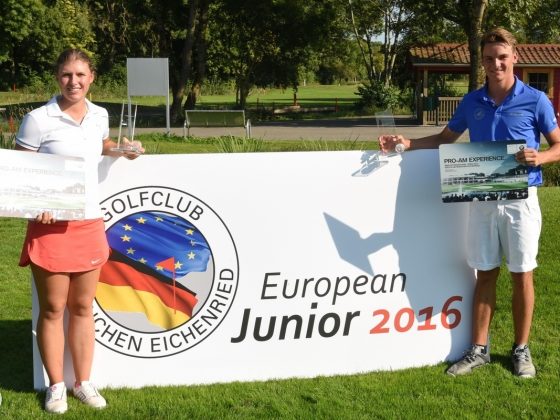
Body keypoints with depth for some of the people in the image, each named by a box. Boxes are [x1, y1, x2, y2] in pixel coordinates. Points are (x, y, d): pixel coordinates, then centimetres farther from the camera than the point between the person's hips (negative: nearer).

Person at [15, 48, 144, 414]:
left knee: (83, 307, 12)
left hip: (90, 224, 5)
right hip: (51, 226, -5)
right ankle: (56, 386, 19)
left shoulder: (100, 116, 6)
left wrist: (122, 149, 9)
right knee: (53, 308, 5)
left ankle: (84, 382, 23)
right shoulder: (38, 120, -11)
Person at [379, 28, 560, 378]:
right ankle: (479, 349, 17)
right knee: (485, 275, 9)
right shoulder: (472, 102, 4)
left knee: (522, 275, 5)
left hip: (520, 199, -3)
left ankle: (521, 350, 19)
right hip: (482, 200, 3)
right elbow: (444, 139, 16)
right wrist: (406, 143, 2)